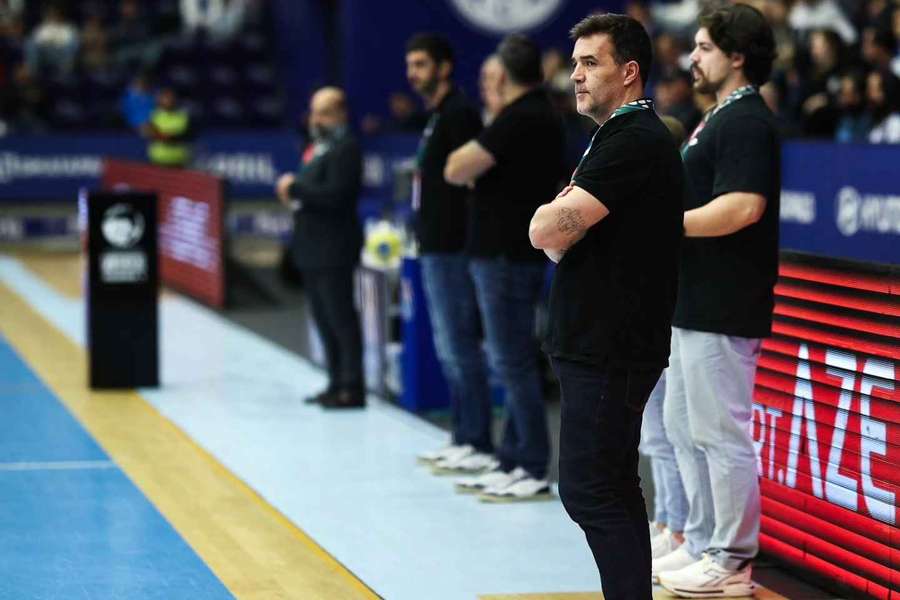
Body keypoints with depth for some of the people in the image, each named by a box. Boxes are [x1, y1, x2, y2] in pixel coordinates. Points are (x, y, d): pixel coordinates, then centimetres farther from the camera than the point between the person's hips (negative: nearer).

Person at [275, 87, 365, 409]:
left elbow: (336, 195, -23)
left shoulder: (345, 147, -13)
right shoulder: (318, 146, 17)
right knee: (324, 319, 13)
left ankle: (352, 388, -2)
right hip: (313, 248, 10)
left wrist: (295, 188, -17)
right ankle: (337, 384, 19)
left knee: (340, 318, -6)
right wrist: (292, 191, 3)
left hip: (333, 247, -10)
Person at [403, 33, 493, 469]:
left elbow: (463, 177, -20)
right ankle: (463, 437, 20)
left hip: (451, 249, -11)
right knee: (450, 348, 14)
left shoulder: (458, 114, -14)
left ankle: (478, 444, -3)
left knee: (459, 346, -8)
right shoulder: (437, 116, 17)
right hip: (435, 248, 11)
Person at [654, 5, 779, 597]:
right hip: (693, 302, 11)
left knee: (720, 432, -4)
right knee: (683, 426, 17)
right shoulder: (719, 118, 17)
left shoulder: (747, 121, -15)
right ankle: (702, 544, 27)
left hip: (721, 309, -11)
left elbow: (742, 207, -25)